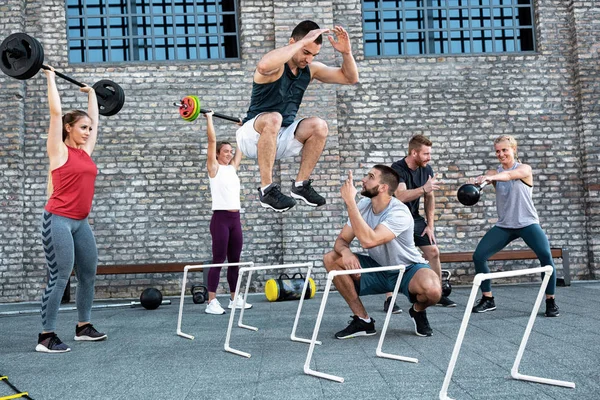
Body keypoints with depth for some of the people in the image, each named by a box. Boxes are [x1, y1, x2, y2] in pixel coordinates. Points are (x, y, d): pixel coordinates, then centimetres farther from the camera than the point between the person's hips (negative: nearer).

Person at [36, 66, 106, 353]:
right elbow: (55, 111, -9)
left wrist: (91, 93, 33)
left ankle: (83, 327, 24)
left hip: (81, 222, 8)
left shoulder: (86, 151, 12)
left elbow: (94, 118, 24)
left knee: (88, 275, 11)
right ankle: (46, 337, -1)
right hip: (58, 220, -8)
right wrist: (51, 79, -2)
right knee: (59, 278, -8)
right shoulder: (59, 150, -6)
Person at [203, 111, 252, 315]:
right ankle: (212, 302, -3)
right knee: (218, 260, -6)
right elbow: (212, 140, -8)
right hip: (221, 218, -7)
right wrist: (209, 118, -5)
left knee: (234, 261, 11)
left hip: (235, 219, 7)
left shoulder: (232, 167, 14)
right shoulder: (214, 167, -3)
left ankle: (234, 299, 20)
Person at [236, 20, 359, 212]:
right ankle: (267, 189, -29)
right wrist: (303, 41, -40)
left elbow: (350, 78, 8)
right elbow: (264, 66, -45)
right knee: (272, 119, -37)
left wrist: (346, 52, -12)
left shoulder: (310, 69, 3)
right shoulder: (276, 65, -17)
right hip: (253, 137, -6)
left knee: (319, 126, -16)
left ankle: (301, 184, -4)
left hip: (280, 139, 6)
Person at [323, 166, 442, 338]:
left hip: (408, 269, -5)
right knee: (331, 259, -14)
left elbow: (368, 240, -42)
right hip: (378, 268, 6)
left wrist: (350, 201, -40)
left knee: (433, 290, -38)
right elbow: (342, 240, -5)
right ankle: (363, 320, -4)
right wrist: (345, 251, -30)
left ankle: (418, 311, 3)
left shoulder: (399, 213, -28)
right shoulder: (363, 205, -8)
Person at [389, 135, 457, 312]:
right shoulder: (397, 169, -21)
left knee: (433, 251, 3)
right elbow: (401, 196, -35)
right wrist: (424, 189, -47)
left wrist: (430, 224, 2)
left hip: (414, 217, 7)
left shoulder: (427, 170, 0)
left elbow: (429, 198, 7)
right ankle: (389, 299, -13)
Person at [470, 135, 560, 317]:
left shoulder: (525, 169, -6)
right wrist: (476, 182, -44)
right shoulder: (495, 172, 6)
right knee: (478, 256, -7)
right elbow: (482, 179, -18)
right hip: (504, 225, 4)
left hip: (527, 223, -4)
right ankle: (487, 299, 9)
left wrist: (490, 177, -51)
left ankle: (550, 301, -7)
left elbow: (509, 175, -29)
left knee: (546, 255, -24)